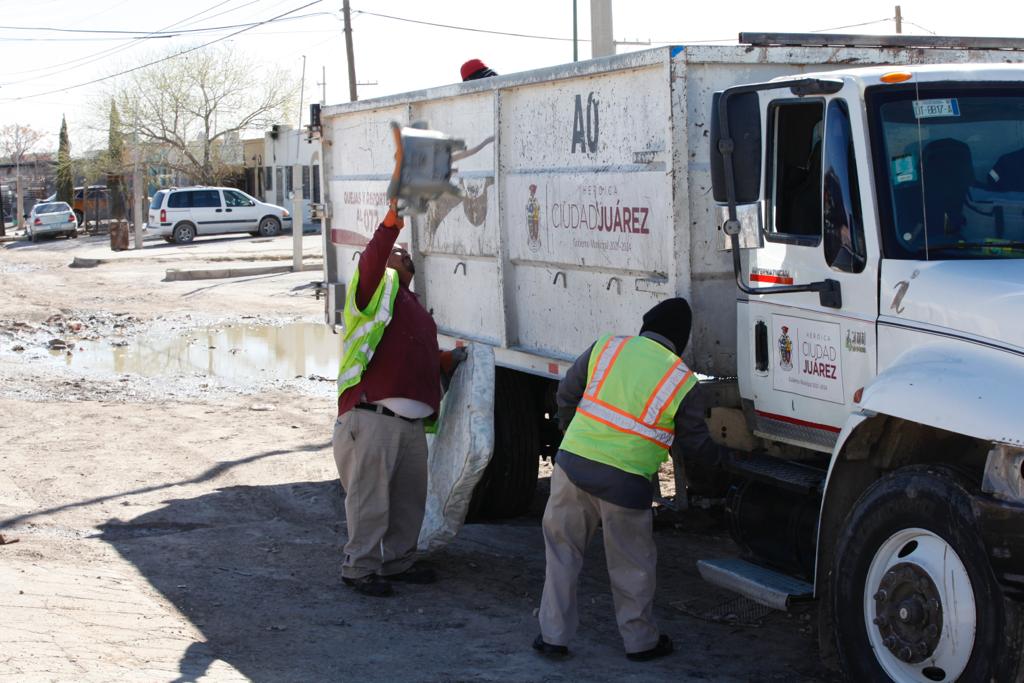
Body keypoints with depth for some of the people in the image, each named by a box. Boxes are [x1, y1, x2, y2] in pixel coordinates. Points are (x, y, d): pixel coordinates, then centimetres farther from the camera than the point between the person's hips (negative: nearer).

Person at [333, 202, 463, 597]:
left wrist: (447, 360, 16)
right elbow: (370, 260, -20)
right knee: (370, 498, -3)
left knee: (410, 496, 13)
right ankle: (359, 568, 8)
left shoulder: (414, 308, 27)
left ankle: (398, 561, 27)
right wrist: (394, 218, -33)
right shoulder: (377, 288, 2)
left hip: (410, 423, 8)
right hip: (371, 419, -8)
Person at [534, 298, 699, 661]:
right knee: (632, 566, 14)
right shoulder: (683, 381, 0)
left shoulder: (607, 347, 4)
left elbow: (566, 394, 12)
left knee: (562, 551, 16)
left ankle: (553, 635, 20)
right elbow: (696, 444, 7)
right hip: (626, 480, -2)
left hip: (572, 463, 2)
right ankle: (641, 641, 27)